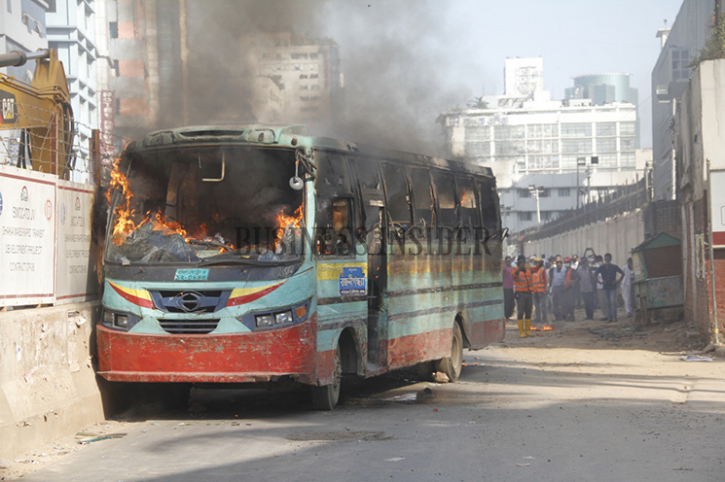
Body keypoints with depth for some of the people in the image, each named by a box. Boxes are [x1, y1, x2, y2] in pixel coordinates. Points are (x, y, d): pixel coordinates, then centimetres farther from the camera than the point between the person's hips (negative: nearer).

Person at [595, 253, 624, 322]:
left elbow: (623, 273, 9)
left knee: (613, 301, -12)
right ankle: (609, 317, 5)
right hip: (605, 287, 2)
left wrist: (618, 281, 1)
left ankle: (614, 317, -10)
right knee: (607, 303, 2)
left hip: (613, 286, -2)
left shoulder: (614, 267, 1)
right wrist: (600, 282, 3)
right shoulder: (601, 267, 5)